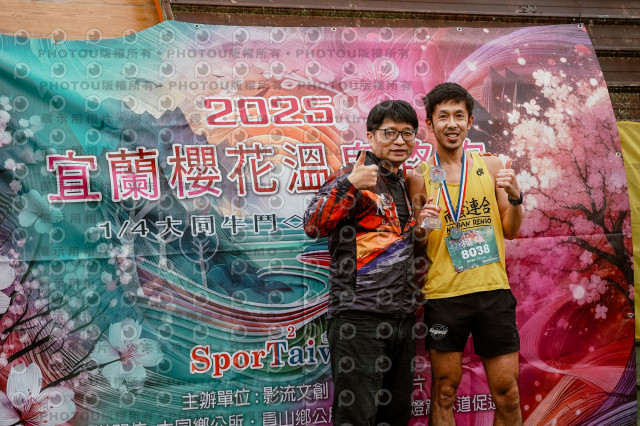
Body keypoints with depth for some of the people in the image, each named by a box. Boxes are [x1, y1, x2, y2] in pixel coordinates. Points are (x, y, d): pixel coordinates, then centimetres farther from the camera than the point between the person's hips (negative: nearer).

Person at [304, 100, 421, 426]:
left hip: (403, 317, 8)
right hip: (359, 318, -8)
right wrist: (349, 185, -27)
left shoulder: (405, 185, 19)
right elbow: (313, 226, -18)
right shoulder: (351, 178, -4)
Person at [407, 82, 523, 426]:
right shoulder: (419, 177, 0)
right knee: (445, 391, 6)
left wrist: (514, 197, -8)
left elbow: (511, 232, 9)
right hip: (443, 294, -2)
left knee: (507, 392, 6)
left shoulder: (491, 167, 6)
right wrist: (421, 231, -17)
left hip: (493, 291, 2)